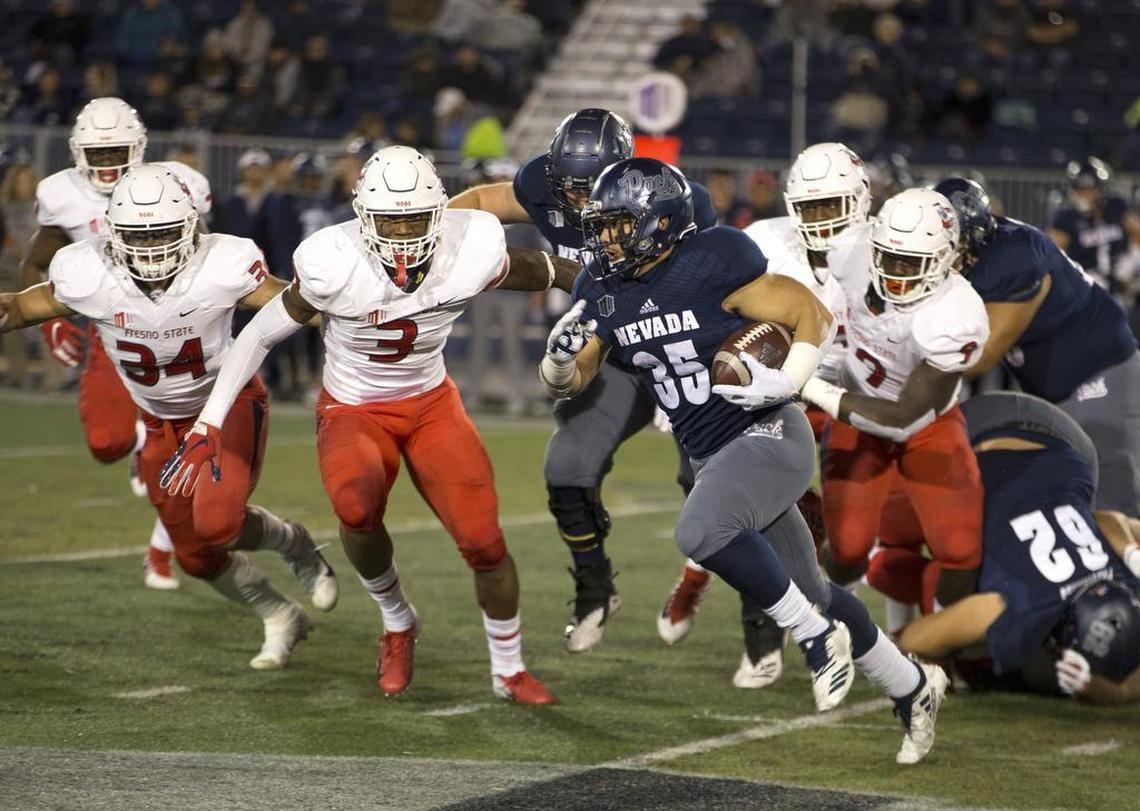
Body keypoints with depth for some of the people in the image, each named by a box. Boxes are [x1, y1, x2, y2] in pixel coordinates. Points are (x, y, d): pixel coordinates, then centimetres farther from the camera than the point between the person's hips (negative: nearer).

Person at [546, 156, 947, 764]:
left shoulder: (711, 265, -17)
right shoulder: (603, 291, 2)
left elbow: (814, 315, -12)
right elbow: (567, 382, 6)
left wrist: (783, 384, -26)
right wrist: (562, 355, -16)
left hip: (767, 436, -8)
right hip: (710, 457, 8)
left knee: (701, 532, -33)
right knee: (806, 591, 14)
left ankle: (817, 636, -14)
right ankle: (911, 686, 33)